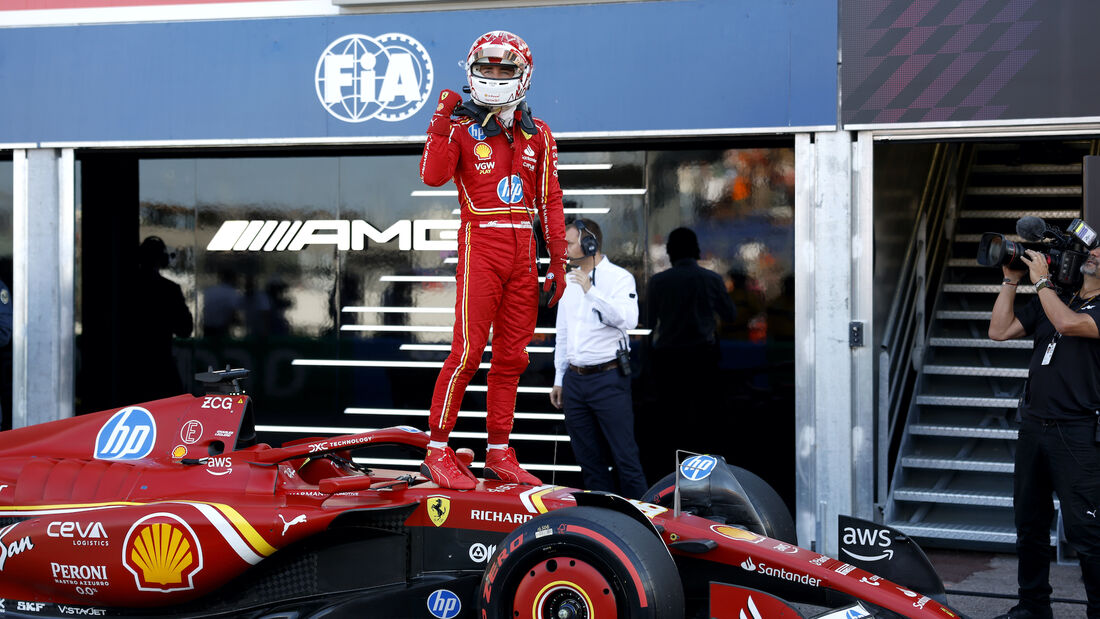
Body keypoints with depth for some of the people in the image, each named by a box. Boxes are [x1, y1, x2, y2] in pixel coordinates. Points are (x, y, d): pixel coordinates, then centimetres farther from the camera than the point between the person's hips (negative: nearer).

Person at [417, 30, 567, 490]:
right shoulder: (461, 126, 1)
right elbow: (433, 176, -16)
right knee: (469, 349, -11)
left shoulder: (537, 134, 13)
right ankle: (437, 451, -6)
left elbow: (550, 201, 15)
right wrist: (442, 122, -21)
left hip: (523, 249, 5)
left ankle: (499, 453, 15)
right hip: (481, 244, -5)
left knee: (511, 355, 7)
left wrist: (558, 262, 11)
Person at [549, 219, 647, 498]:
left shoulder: (619, 277, -4)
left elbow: (629, 319, -21)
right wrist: (559, 379, 20)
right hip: (575, 379, 7)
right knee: (588, 460, 8)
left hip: (608, 378, -6)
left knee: (625, 457, -7)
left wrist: (590, 291, -23)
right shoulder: (569, 280, 16)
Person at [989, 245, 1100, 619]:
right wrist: (1011, 280, 7)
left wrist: (1040, 280, -11)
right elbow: (999, 331, 13)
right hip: (1034, 425, 7)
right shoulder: (1054, 297, 17)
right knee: (1029, 525, 12)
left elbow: (1067, 323, -23)